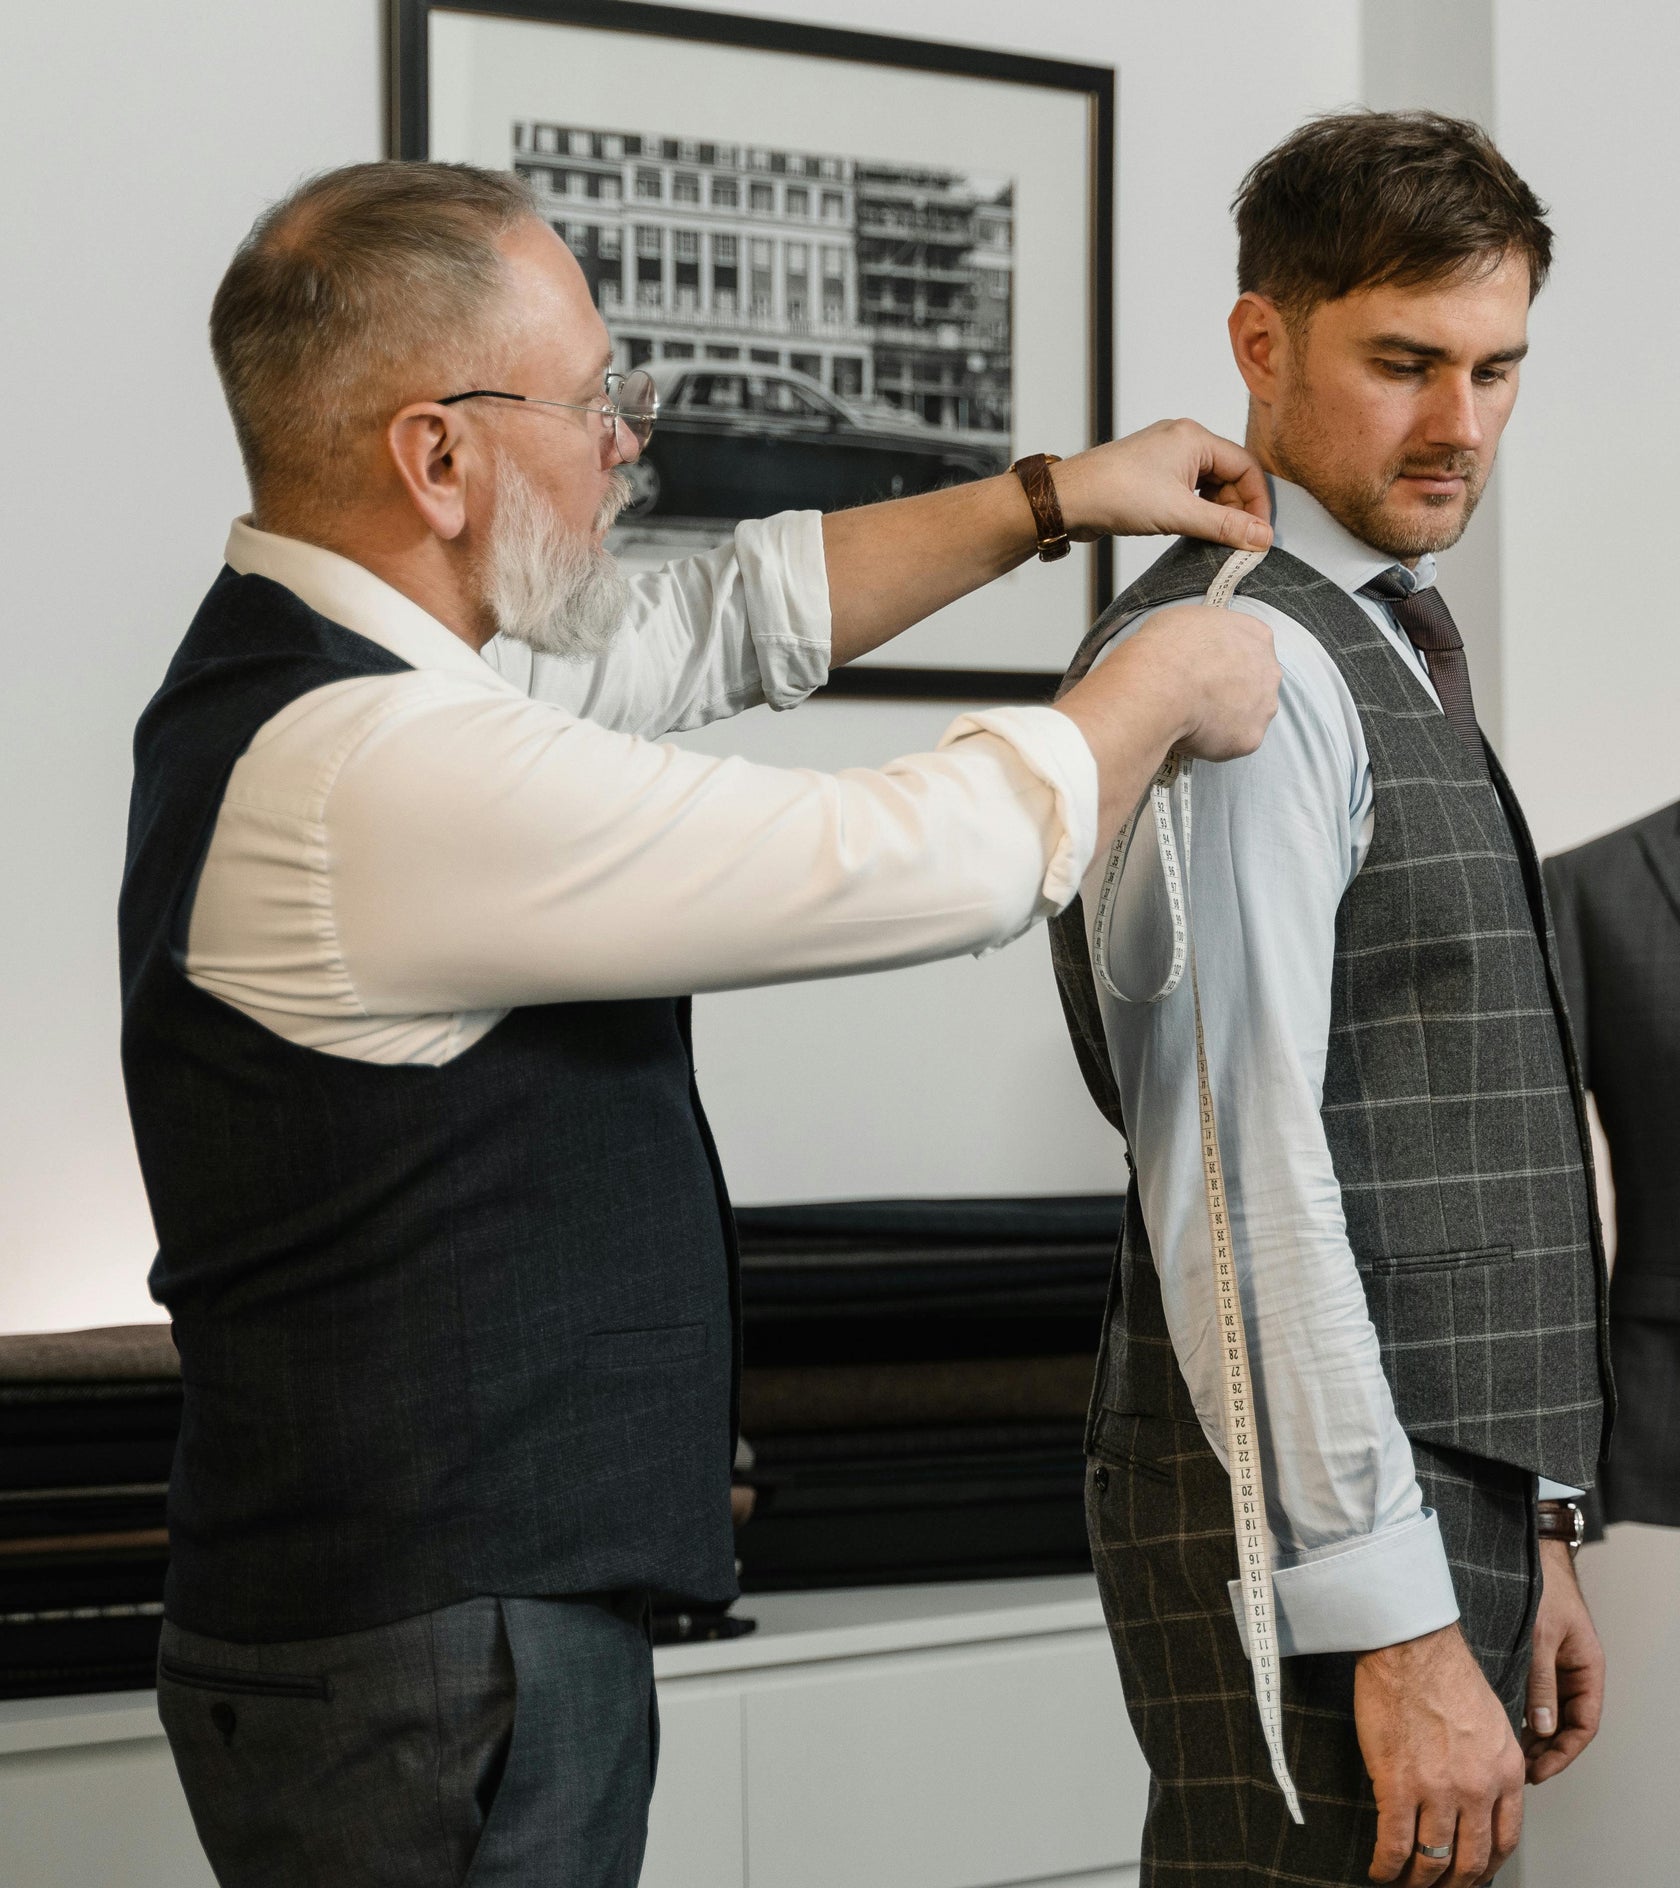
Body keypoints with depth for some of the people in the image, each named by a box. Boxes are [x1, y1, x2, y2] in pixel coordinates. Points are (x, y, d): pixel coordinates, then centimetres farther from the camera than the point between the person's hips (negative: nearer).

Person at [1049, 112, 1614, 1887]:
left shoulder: (1392, 658, 17)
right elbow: (1240, 1172, -21)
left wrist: (1523, 1529, 18)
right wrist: (1399, 1623, -23)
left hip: (1445, 1496, 9)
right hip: (1317, 1527, -9)